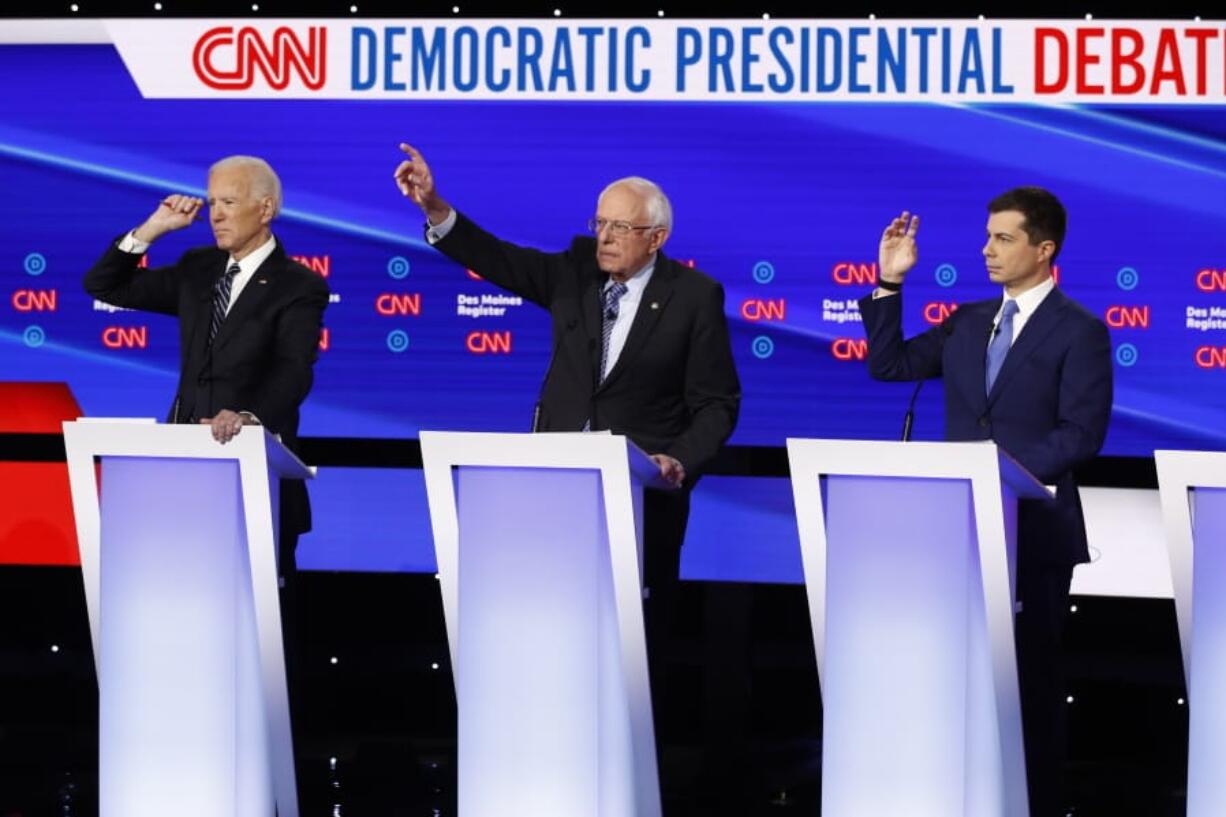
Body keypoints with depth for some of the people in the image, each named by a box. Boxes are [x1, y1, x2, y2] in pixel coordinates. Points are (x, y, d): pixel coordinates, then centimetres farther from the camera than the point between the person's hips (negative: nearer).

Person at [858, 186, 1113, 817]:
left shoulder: (1078, 332, -6)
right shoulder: (968, 323, 13)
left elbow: (1081, 434, -13)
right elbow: (889, 365, 12)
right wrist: (890, 284, 4)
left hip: (1032, 527, -6)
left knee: (1029, 671, 2)